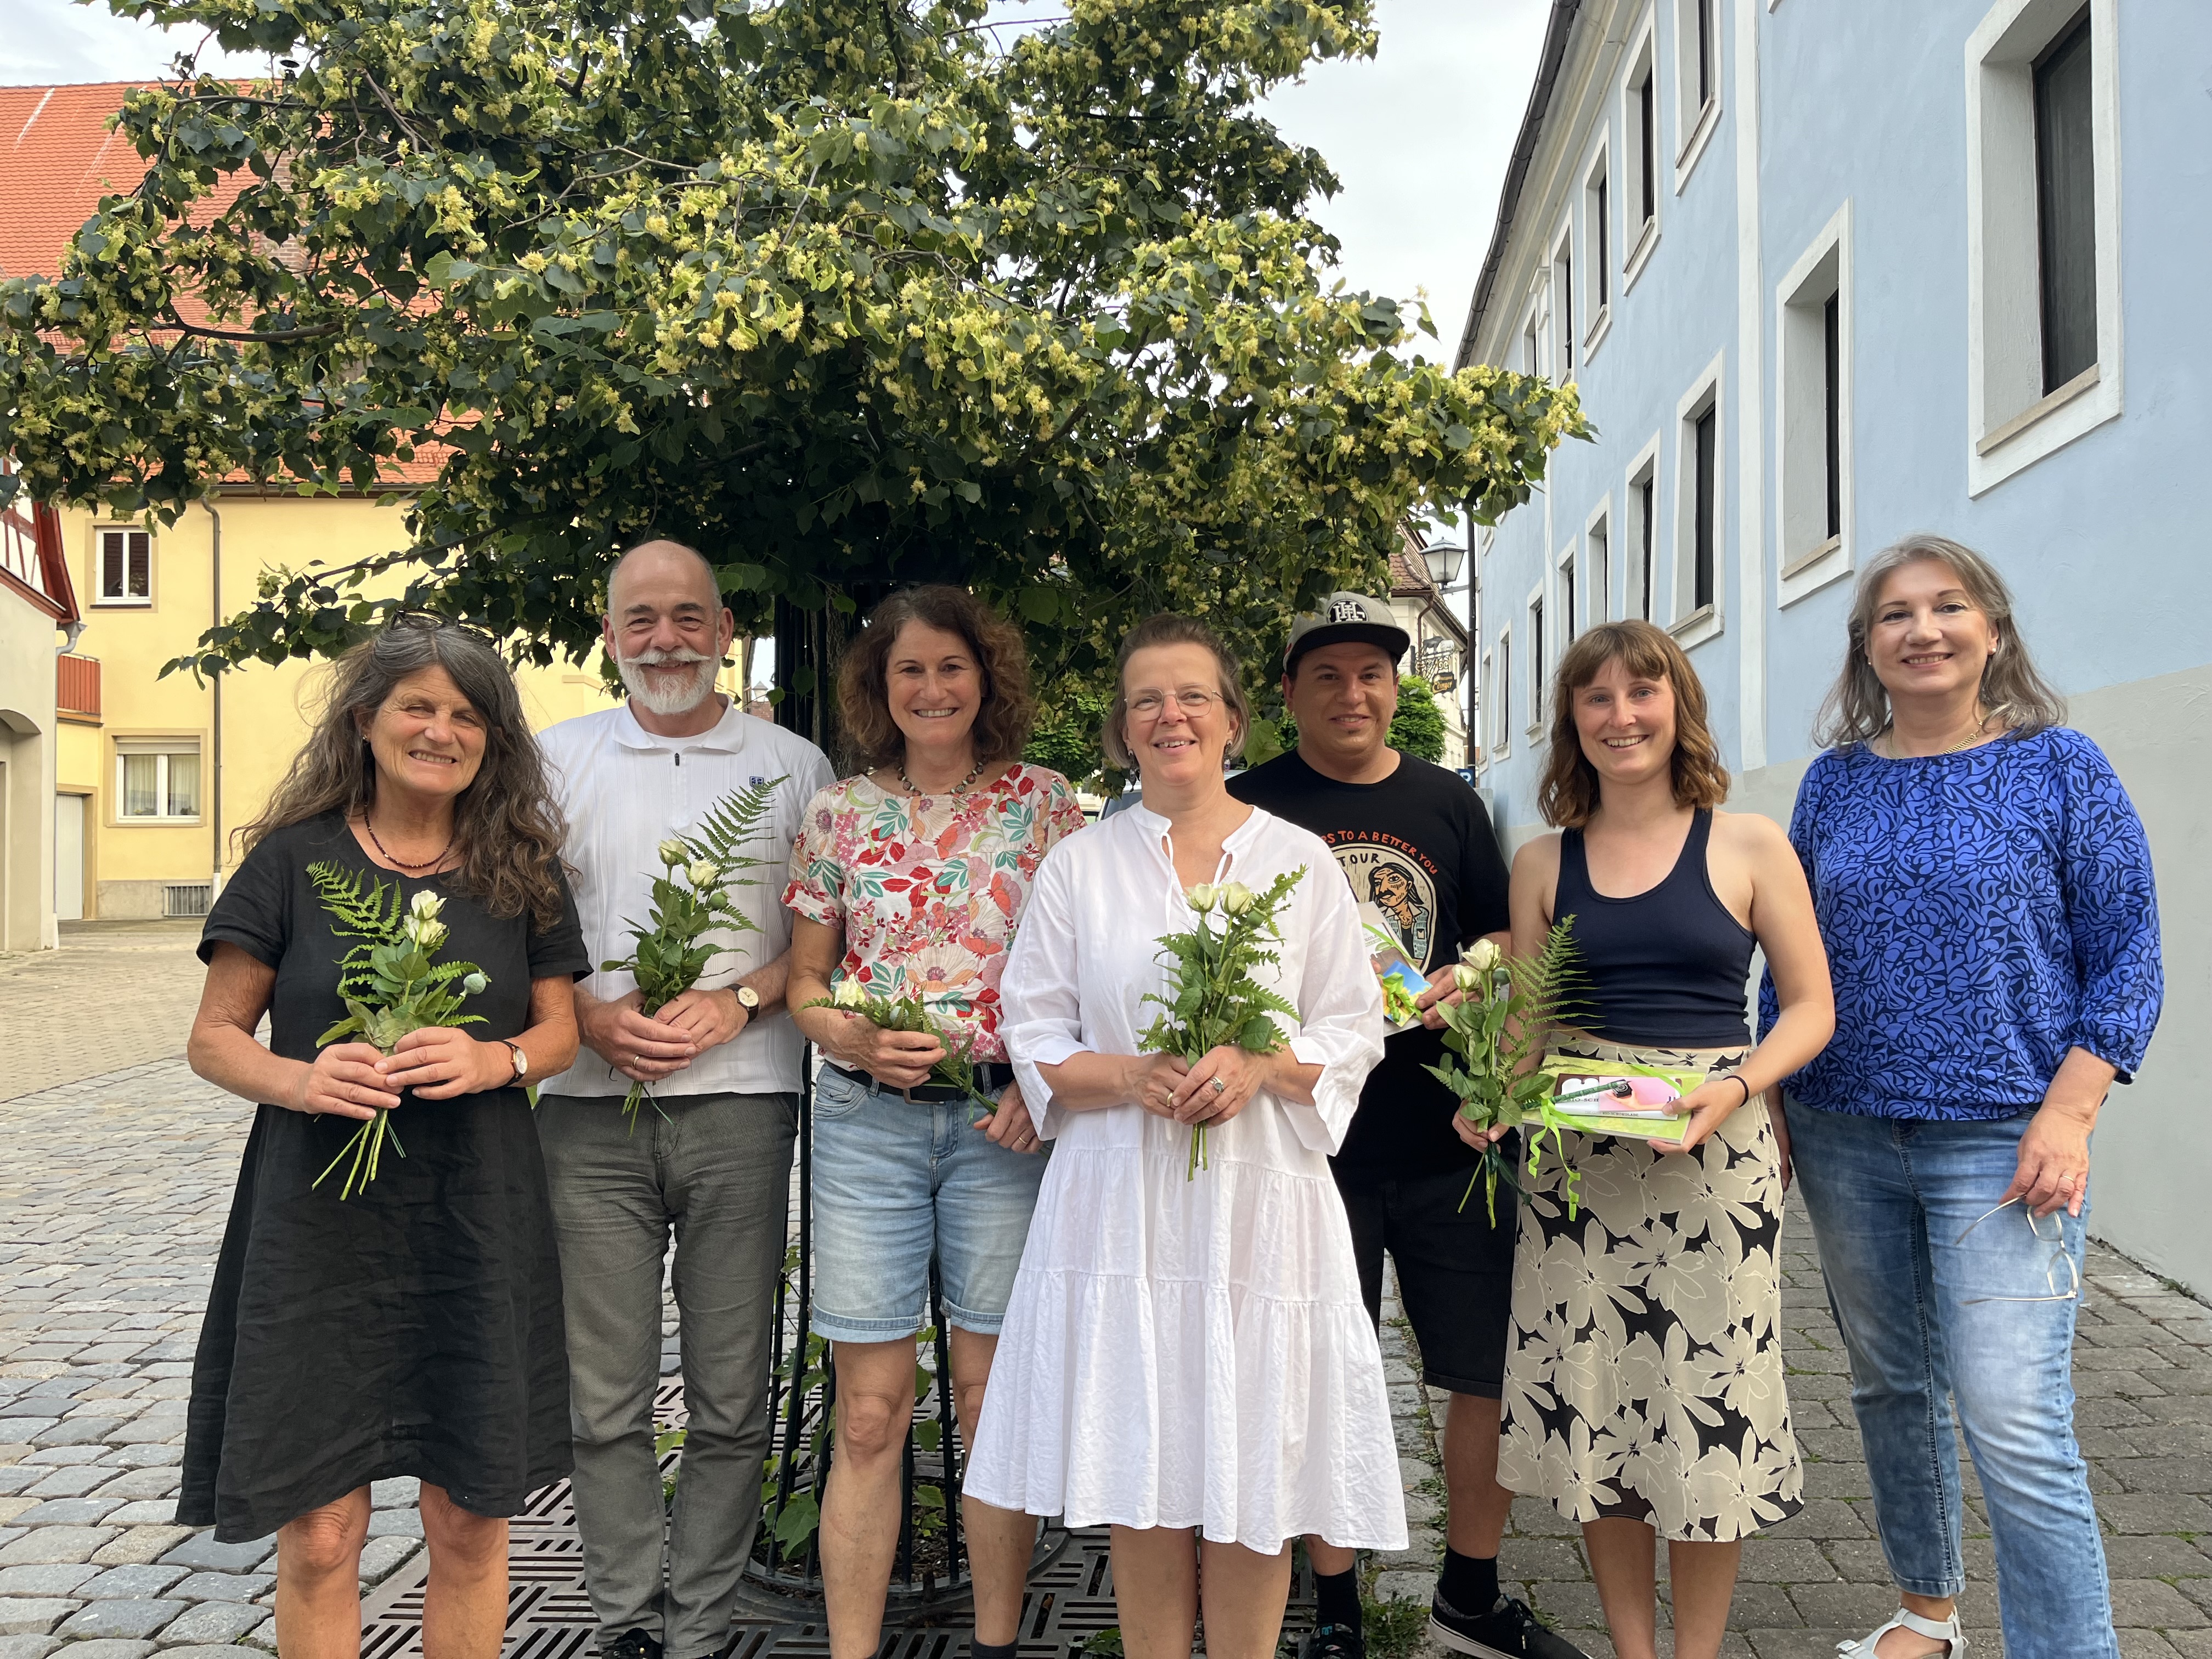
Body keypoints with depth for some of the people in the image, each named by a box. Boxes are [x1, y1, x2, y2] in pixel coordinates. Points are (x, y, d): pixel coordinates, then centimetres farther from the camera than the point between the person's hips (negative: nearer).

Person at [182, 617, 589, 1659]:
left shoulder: (522, 868, 7)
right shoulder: (295, 859, 1)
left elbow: (559, 1028, 11)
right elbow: (213, 1037, 3)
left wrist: (495, 1061, -11)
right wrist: (299, 1080, -18)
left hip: (477, 1224, 2)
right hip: (320, 1222, -1)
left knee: (470, 1522, 7)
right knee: (319, 1537, 2)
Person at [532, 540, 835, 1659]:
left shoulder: (792, 765, 8)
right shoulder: (559, 759, 11)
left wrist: (736, 1002, -10)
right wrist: (592, 1015, -7)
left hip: (739, 1103, -1)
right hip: (591, 1105, 1)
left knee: (730, 1399, 4)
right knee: (605, 1395, 6)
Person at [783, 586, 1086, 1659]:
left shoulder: (1042, 802, 4)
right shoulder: (840, 813, 8)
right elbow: (803, 982, 11)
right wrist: (855, 1039, -9)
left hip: (1005, 1123, 0)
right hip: (867, 1124, 1)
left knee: (993, 1397, 6)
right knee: (870, 1415, 3)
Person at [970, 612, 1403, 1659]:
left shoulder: (1300, 860, 6)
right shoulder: (1077, 867, 7)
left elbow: (1355, 1033, 6)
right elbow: (1035, 1043, 5)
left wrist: (1261, 1065, -14)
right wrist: (1131, 1075, -14)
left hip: (1261, 1202, 0)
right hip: (1122, 1205, 0)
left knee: (1253, 1482, 3)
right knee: (1141, 1478, 5)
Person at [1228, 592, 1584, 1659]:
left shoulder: (1448, 803, 10)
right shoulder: (1251, 808, 1)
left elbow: (1504, 941, 16)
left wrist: (1466, 986, -6)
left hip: (1445, 1141, 3)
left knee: (1497, 1372, 7)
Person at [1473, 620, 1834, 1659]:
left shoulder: (1748, 847, 0)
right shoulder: (1543, 861, 7)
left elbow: (1810, 1008, 2)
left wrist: (1733, 1087, -15)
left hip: (1714, 1152, -2)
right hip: (1574, 1149, 2)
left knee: (1708, 1404, 3)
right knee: (1591, 1403, 6)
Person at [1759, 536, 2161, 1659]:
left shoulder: (2059, 767, -2)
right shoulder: (1833, 783, 7)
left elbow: (2127, 953, -4)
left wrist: (2068, 1113, -13)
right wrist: (1769, 1098, 5)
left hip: (2001, 1142, -4)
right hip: (1845, 1139, 4)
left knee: (2016, 1427, -10)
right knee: (1888, 1386, 16)